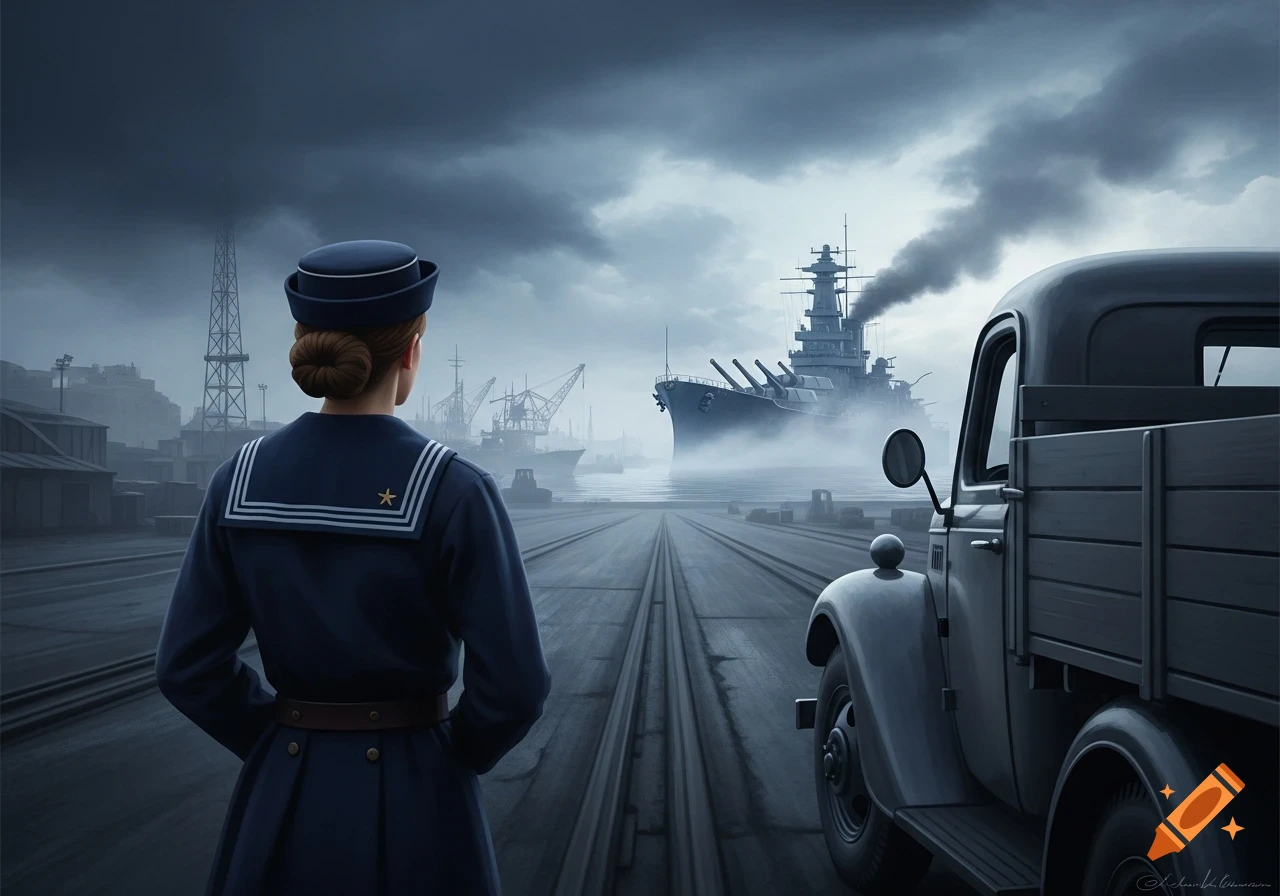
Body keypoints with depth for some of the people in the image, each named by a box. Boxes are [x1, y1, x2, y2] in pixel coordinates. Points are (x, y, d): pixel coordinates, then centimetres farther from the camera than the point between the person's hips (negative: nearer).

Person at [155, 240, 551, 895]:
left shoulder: (240, 481, -5)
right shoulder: (453, 491, -16)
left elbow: (188, 665, -2)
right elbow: (513, 684, -17)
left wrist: (290, 744, 9)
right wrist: (458, 755, 2)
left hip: (282, 800, 3)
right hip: (415, 808, -3)